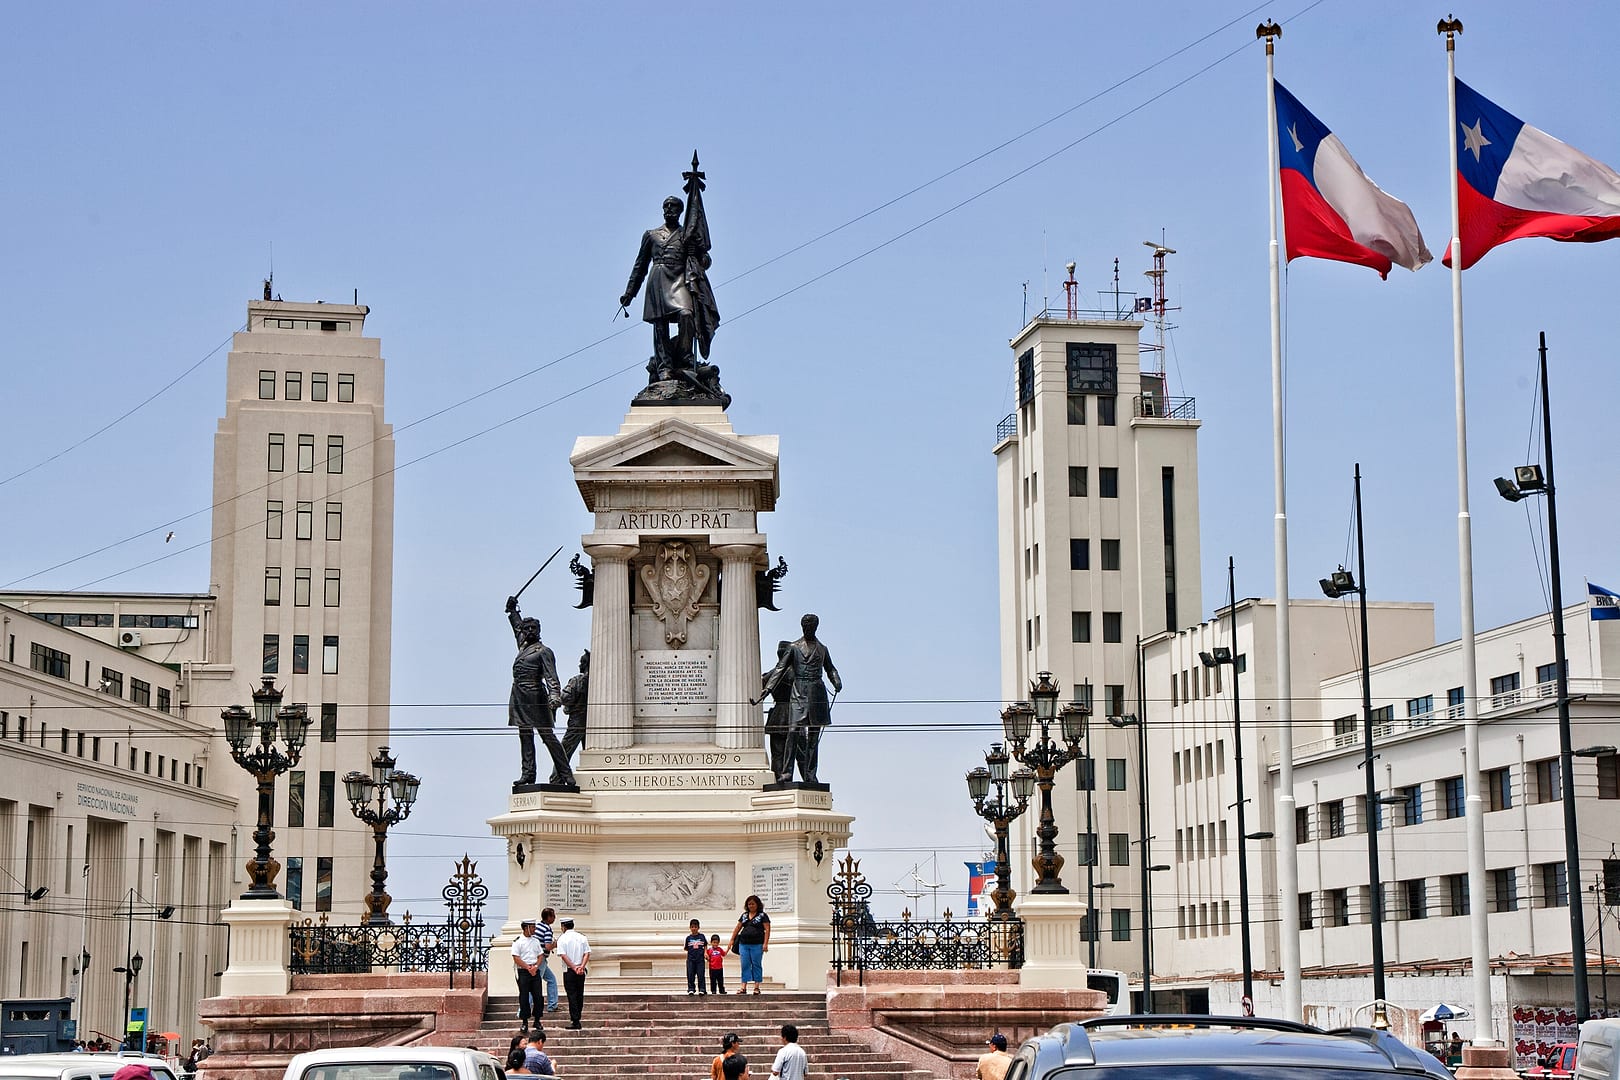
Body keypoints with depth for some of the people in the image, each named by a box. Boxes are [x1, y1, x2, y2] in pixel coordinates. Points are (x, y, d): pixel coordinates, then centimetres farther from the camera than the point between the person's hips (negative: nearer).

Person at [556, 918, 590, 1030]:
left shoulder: (562, 939, -5)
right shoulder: (582, 937, 7)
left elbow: (564, 956, -13)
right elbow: (587, 953, -1)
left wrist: (574, 968, -14)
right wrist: (581, 967, -10)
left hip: (569, 971, -4)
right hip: (581, 972, 4)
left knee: (572, 996, -2)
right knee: (580, 995, 14)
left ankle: (575, 1022, -5)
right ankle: (576, 1018, 25)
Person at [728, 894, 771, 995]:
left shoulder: (762, 915, 0)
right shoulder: (744, 915, 15)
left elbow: (767, 930, -5)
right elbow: (737, 928, 20)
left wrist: (765, 943, -14)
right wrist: (732, 940, 15)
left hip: (757, 945, -4)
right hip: (743, 944, 4)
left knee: (756, 965, -1)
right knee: (745, 966, 1)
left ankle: (756, 987, 2)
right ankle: (744, 987, 1)